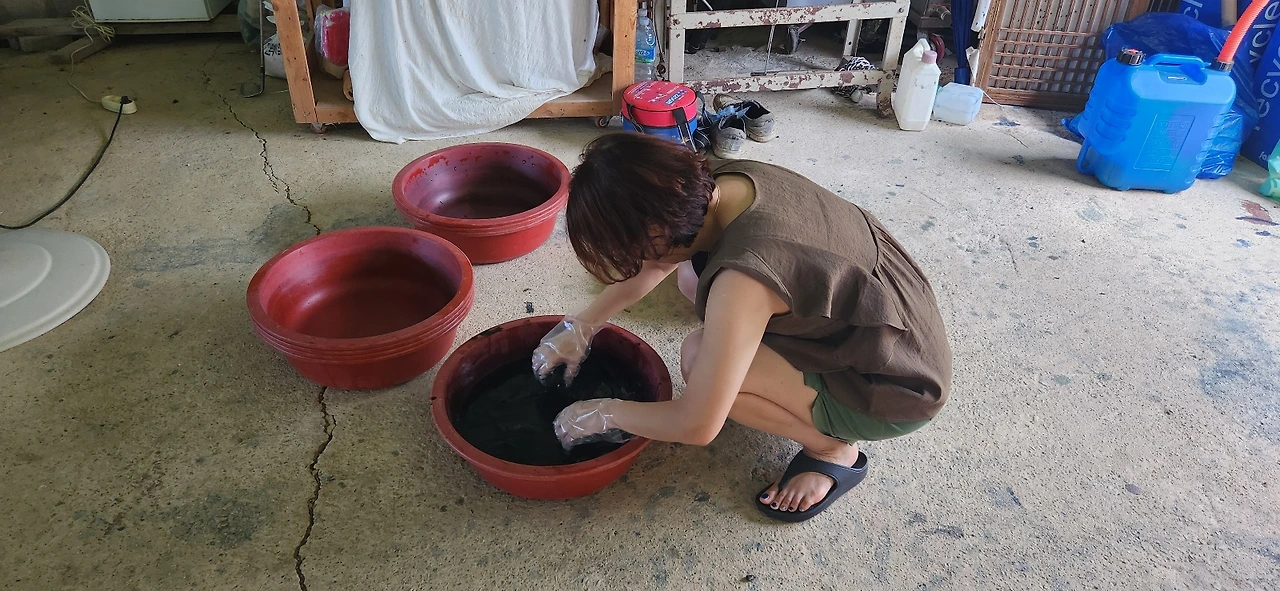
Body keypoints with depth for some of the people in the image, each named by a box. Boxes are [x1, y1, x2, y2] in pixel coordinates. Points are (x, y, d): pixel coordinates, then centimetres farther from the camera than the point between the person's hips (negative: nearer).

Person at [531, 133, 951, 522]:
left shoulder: (742, 277, -36)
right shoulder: (727, 180, -12)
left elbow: (696, 426, -26)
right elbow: (657, 262, 8)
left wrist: (599, 415, -11)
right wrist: (582, 326, 7)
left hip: (897, 391, -8)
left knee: (697, 358, -21)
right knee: (692, 276, 2)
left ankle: (833, 447, 0)